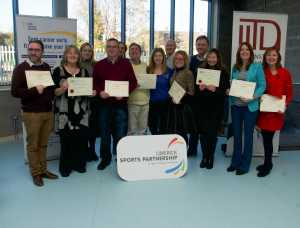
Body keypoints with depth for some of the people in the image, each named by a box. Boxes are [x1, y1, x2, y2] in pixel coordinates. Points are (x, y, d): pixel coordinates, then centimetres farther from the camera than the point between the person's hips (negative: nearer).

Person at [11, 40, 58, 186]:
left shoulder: (46, 67, 11)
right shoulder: (21, 68, -5)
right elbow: (15, 92, -11)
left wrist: (51, 95, 6)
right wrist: (34, 91, -21)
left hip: (47, 111, 5)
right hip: (31, 113, -4)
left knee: (43, 144, 12)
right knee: (33, 145, 5)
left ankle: (43, 170, 23)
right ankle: (35, 173, 16)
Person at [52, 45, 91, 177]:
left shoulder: (84, 71, 12)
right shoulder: (58, 71, 0)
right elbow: (53, 92, -5)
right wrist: (62, 88, -24)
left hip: (81, 111, 3)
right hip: (65, 111, -3)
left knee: (81, 138, 4)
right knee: (66, 139, 0)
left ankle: (79, 164, 21)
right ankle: (65, 166, 15)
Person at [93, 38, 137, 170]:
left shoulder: (126, 64, 5)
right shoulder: (99, 65, 8)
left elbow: (133, 82, 2)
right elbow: (94, 83, 9)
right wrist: (100, 92, -10)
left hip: (121, 103, -1)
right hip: (104, 103, 2)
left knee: (120, 134, 0)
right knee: (104, 133, 10)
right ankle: (105, 158, 25)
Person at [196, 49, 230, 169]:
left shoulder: (223, 72, -2)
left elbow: (226, 91, -6)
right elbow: (195, 88, 8)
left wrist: (215, 90, -22)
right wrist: (200, 88, -13)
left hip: (216, 107, -2)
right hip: (202, 106, 2)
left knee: (212, 133, 2)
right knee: (203, 132, 3)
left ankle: (211, 157, 18)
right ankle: (204, 157, 18)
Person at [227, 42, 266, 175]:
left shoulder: (257, 67, -4)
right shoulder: (235, 67, 9)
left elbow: (262, 86, -7)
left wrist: (253, 97, -20)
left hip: (250, 106, -4)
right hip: (235, 105, 4)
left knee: (248, 135, 6)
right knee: (236, 134, 12)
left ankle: (245, 165, 18)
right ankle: (235, 162, 26)